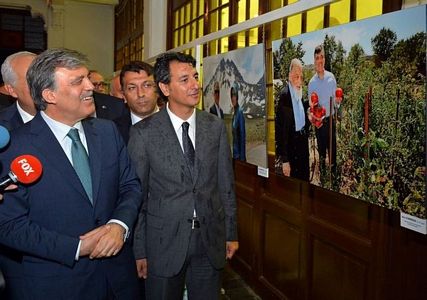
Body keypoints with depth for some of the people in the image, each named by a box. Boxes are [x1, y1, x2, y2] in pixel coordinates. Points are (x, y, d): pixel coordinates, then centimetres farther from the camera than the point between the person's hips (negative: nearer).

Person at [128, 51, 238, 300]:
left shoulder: (216, 126, 1)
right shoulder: (143, 133, -8)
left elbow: (226, 184, 6)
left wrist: (232, 233, 8)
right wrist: (140, 249, -2)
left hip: (211, 240, 3)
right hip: (164, 241, -2)